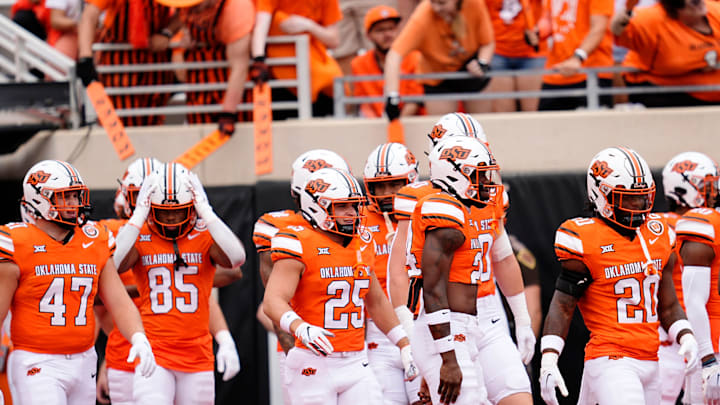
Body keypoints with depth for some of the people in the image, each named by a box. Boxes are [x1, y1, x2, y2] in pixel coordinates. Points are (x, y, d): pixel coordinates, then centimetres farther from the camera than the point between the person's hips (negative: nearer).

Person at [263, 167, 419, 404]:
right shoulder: (300, 246, -9)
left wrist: (404, 346, 25)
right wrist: (300, 328, -39)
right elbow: (273, 301, -21)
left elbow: (376, 302, 26)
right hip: (314, 366, -6)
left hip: (356, 364, 6)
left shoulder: (362, 245, 13)